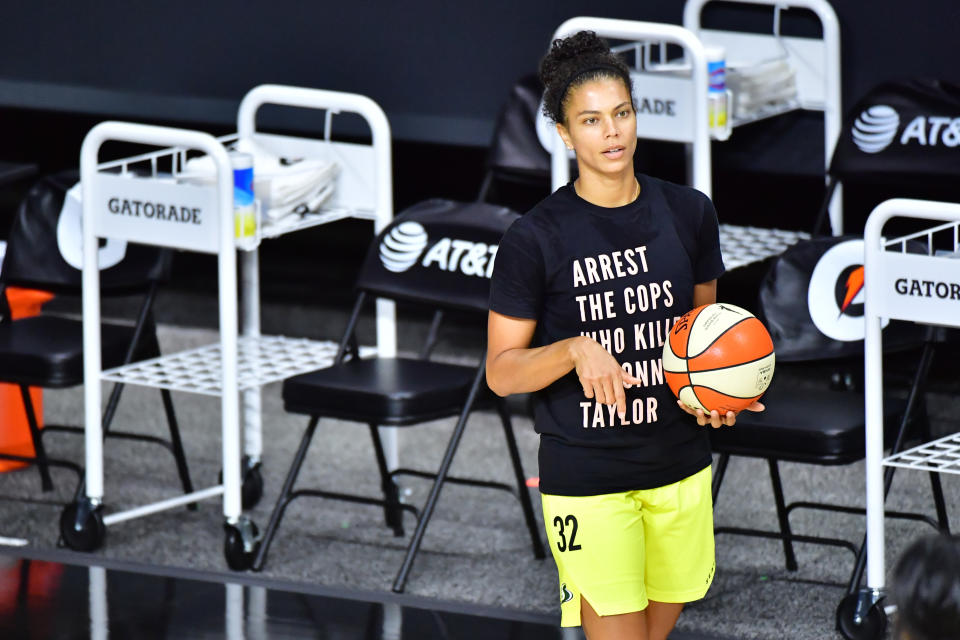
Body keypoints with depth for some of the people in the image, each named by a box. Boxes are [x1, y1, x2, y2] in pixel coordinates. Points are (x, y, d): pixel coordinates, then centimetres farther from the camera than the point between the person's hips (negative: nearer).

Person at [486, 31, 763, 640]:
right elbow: (501, 372, -6)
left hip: (680, 469, 4)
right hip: (587, 478, -4)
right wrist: (577, 350, -24)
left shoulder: (689, 213, 4)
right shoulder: (536, 238, -9)